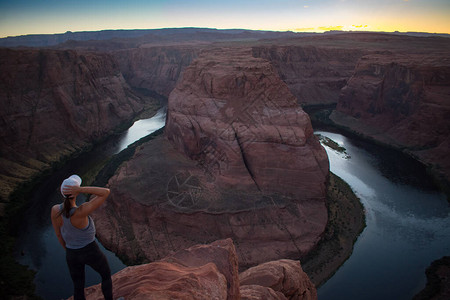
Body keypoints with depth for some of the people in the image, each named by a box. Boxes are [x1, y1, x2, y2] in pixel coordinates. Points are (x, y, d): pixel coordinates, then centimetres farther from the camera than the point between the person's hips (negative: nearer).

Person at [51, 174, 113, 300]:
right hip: (91, 252, -4)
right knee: (106, 275, 27)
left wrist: (68, 250, 15)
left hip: (72, 254, 4)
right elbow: (106, 192, -38)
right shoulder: (81, 212, -38)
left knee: (78, 287, 26)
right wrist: (81, 189, -43)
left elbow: (58, 234, -3)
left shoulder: (55, 210, -20)